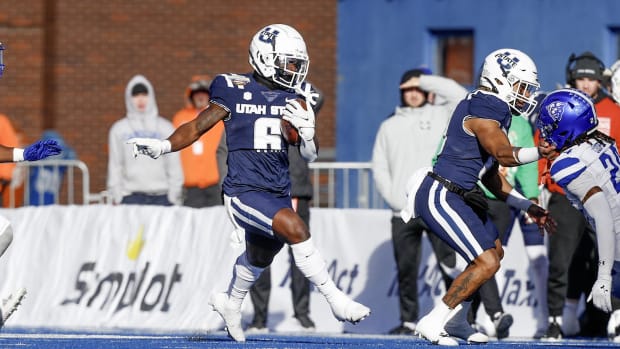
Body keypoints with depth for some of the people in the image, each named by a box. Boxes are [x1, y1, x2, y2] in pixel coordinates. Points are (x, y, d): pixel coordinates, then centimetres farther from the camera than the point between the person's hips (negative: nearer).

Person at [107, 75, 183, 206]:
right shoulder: (119, 129, 12)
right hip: (131, 197, -1)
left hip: (162, 197, 1)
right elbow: (115, 166, 9)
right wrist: (117, 197, 1)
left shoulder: (165, 127, 12)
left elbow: (174, 165, 10)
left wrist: (174, 196, 2)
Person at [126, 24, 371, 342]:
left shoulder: (294, 100, 5)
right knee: (295, 228, -28)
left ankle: (230, 303, 53)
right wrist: (163, 146, -14)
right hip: (244, 191, -6)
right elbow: (197, 127, 2)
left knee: (258, 259, 24)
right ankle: (335, 299, -20)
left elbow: (308, 157, 6)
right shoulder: (235, 92, -7)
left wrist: (307, 133, -16)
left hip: (279, 193, 6)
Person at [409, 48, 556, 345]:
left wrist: (528, 207, 14)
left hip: (457, 196, 11)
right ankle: (432, 325, -6)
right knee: (487, 262, -13)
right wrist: (538, 152, -53)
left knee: (495, 251, 23)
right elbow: (503, 154, -35)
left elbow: (491, 176, 19)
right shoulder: (481, 112, -18)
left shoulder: (494, 112, 14)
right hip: (441, 197, -11)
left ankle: (454, 319, 29)